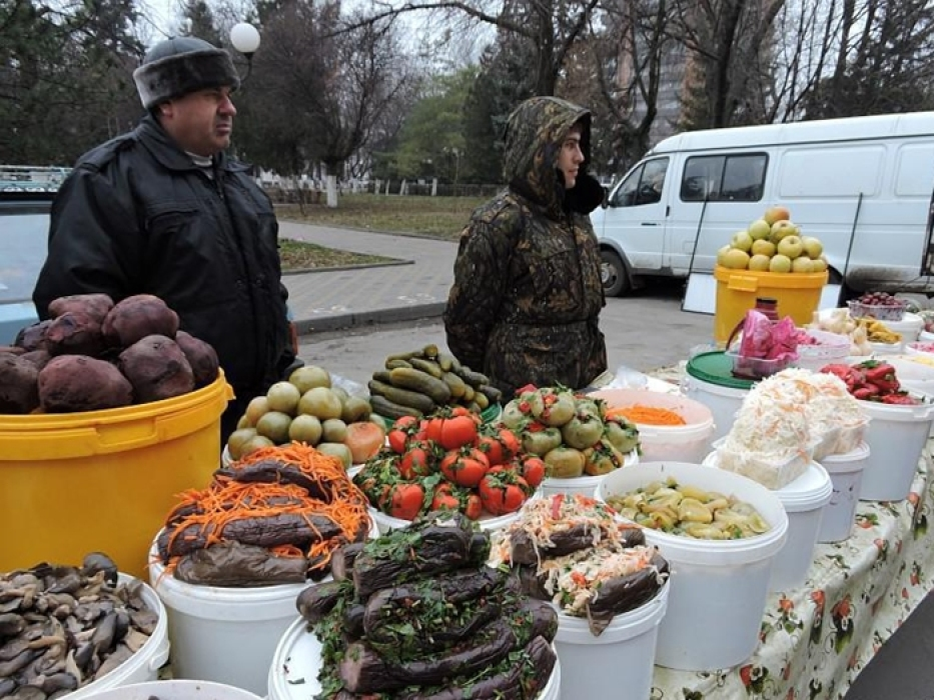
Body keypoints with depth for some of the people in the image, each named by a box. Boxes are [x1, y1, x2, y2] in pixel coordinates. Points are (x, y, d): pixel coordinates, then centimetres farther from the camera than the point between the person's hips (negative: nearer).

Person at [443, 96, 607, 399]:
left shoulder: (575, 214, 7)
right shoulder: (500, 221, -16)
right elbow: (464, 320, -12)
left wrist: (595, 370, 14)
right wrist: (490, 386, 0)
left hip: (581, 383, 7)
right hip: (523, 391, -7)